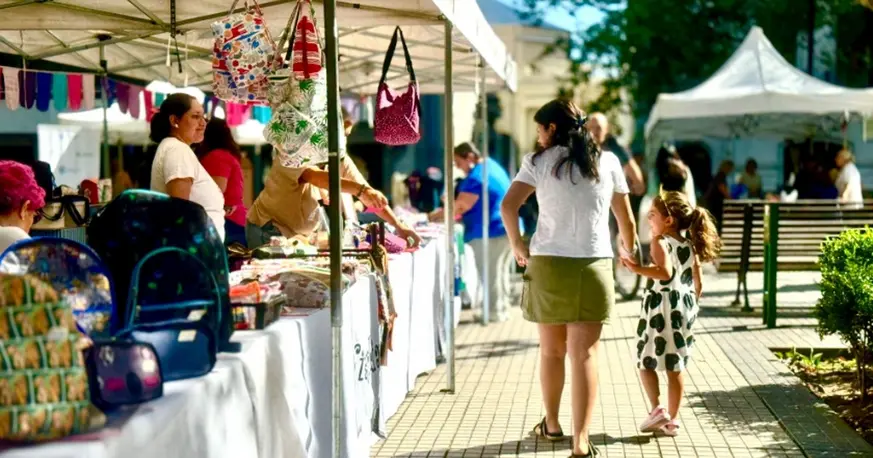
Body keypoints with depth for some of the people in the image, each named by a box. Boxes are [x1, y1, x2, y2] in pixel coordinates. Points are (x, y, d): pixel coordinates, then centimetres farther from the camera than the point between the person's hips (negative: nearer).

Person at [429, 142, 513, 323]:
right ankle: (502, 307, 22)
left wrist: (436, 215, -2)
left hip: (490, 232, -10)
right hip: (509, 228, 10)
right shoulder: (492, 165, 14)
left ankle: (494, 312, 2)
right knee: (498, 271, 16)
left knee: (489, 274, -2)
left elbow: (460, 207, -16)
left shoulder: (475, 178, -19)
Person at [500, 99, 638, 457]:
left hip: (549, 264, 0)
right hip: (593, 267, 0)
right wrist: (629, 252, 28)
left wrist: (516, 244, 5)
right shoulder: (607, 161, 6)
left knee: (551, 350, 16)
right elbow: (626, 219, 10)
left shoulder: (538, 161, 1)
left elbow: (508, 205, -11)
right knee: (584, 355, -1)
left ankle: (551, 424, 33)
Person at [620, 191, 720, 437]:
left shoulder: (660, 242, -11)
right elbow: (698, 282, 13)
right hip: (684, 307, 7)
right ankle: (672, 420, 11)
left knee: (645, 361, 7)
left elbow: (665, 272, -27)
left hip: (661, 306, -6)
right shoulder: (689, 245, 11)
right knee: (675, 367, 8)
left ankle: (657, 410, -2)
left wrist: (638, 268, -25)